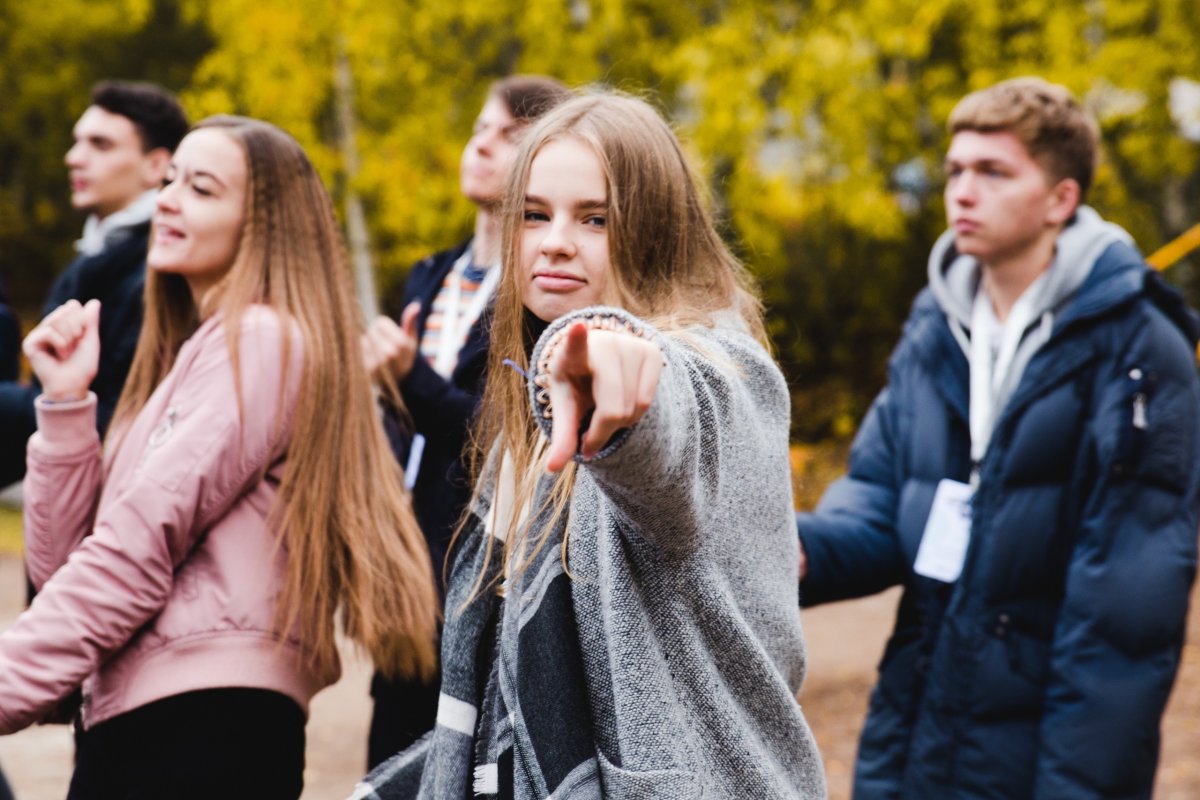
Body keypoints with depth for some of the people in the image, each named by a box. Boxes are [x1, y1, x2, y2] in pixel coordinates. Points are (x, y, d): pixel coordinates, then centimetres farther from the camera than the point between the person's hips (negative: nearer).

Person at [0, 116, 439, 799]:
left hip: (205, 723, -8)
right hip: (127, 721, 8)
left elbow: (137, 545, -15)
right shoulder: (188, 357, 20)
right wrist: (66, 402, 3)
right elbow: (65, 560, 13)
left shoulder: (261, 340, -7)